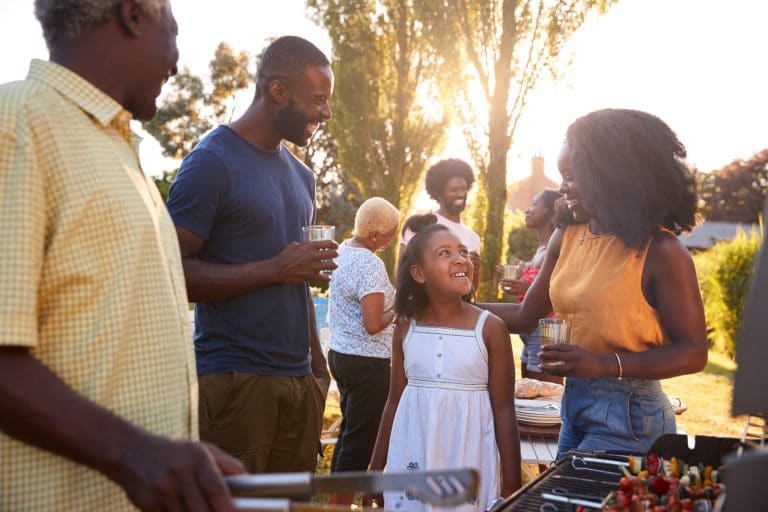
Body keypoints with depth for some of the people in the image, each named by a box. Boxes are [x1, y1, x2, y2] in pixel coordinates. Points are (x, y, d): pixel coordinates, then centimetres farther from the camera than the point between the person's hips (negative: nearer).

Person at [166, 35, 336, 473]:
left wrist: (318, 363, 16)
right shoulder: (213, 161, -7)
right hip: (235, 382, -7)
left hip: (300, 378, 7)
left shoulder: (301, 174, 17)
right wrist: (274, 269, -19)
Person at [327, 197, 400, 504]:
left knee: (350, 431, 19)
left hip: (340, 353, 9)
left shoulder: (342, 250, 7)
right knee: (362, 438, 1)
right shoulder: (371, 264, -21)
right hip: (368, 362, -9)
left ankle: (336, 497, 28)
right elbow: (373, 325, -24)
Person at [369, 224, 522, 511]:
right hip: (411, 458, 3)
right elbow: (395, 400, 9)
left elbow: (504, 410, -5)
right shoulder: (406, 328, 0)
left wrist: (512, 485, -4)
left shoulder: (490, 329, -9)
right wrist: (377, 466, 12)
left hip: (468, 460, -2)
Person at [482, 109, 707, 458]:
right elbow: (525, 316, 8)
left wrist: (606, 364, -26)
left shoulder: (660, 251, -15)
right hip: (573, 401, 7)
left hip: (627, 414, -6)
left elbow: (693, 352, -15)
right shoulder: (566, 239, 4)